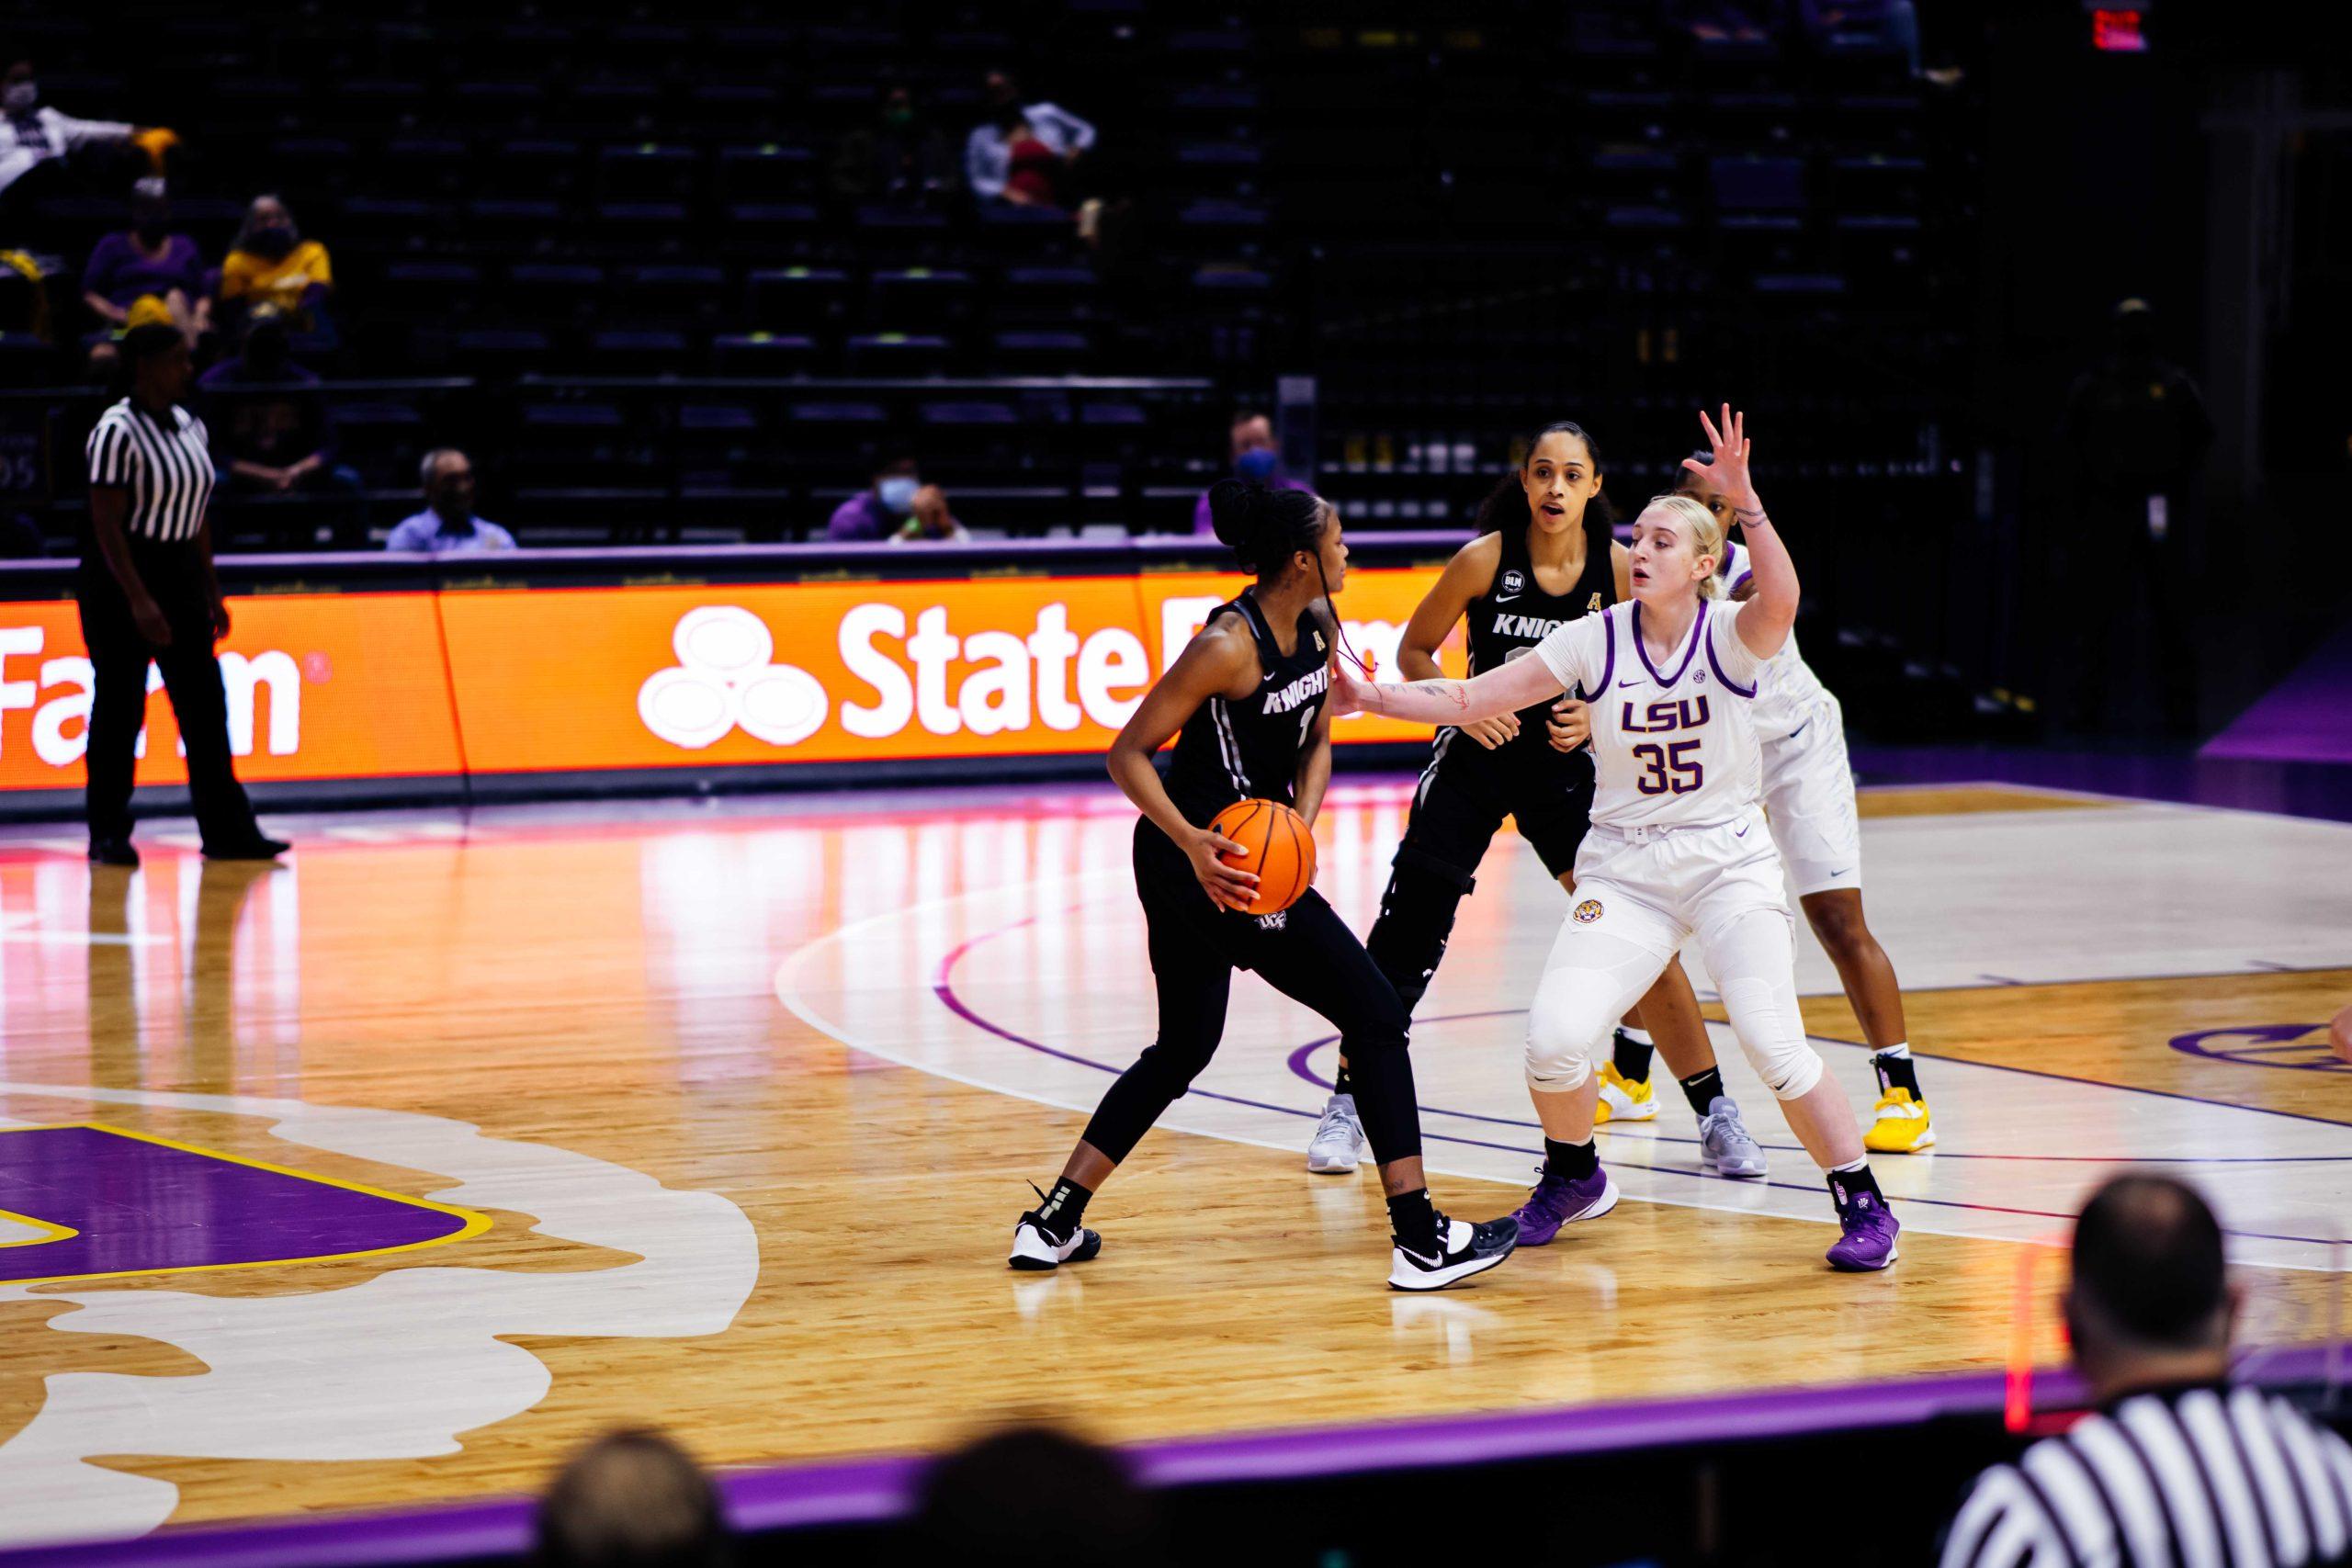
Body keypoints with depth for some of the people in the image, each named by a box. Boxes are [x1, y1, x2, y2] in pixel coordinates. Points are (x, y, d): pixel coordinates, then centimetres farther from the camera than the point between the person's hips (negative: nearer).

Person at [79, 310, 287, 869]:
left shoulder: (190, 428, 9)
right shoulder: (117, 431, -15)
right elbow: (106, 522, -18)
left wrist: (211, 589, 14)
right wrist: (138, 599, -24)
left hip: (179, 570, 7)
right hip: (120, 576, -7)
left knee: (205, 702, 3)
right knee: (119, 707, -2)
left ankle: (226, 831, 5)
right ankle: (108, 835, 6)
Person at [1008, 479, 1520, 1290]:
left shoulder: (1319, 628, 4)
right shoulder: (1229, 645, -21)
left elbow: (1316, 742, 13)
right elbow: (1128, 752, -17)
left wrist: (1300, 823, -6)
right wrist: (1193, 842, -29)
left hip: (1244, 855, 10)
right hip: (1197, 857, -10)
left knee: (1182, 1048, 20)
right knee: (1375, 1011, -6)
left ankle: (1053, 1223, 23)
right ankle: (1419, 1238, -7)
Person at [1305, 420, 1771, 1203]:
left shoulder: (1619, 567, -10)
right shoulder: (1485, 559, -15)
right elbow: (1414, 650, -3)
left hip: (1567, 766, 1)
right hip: (1477, 760, -1)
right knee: (1405, 939, -3)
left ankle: (1714, 1111, 6)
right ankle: (1346, 1103, 12)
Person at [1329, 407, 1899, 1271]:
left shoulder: (1731, 635, -9)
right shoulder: (1595, 640, -2)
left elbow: (1781, 600, -33)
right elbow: (1475, 697, -2)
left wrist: (1743, 500, -45)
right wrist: (1371, 697, -12)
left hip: (1730, 864, -2)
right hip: (1624, 869, 2)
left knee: (1773, 1042, -19)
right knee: (1554, 1037, -14)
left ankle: (1863, 1205, 1)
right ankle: (1571, 1173, 18)